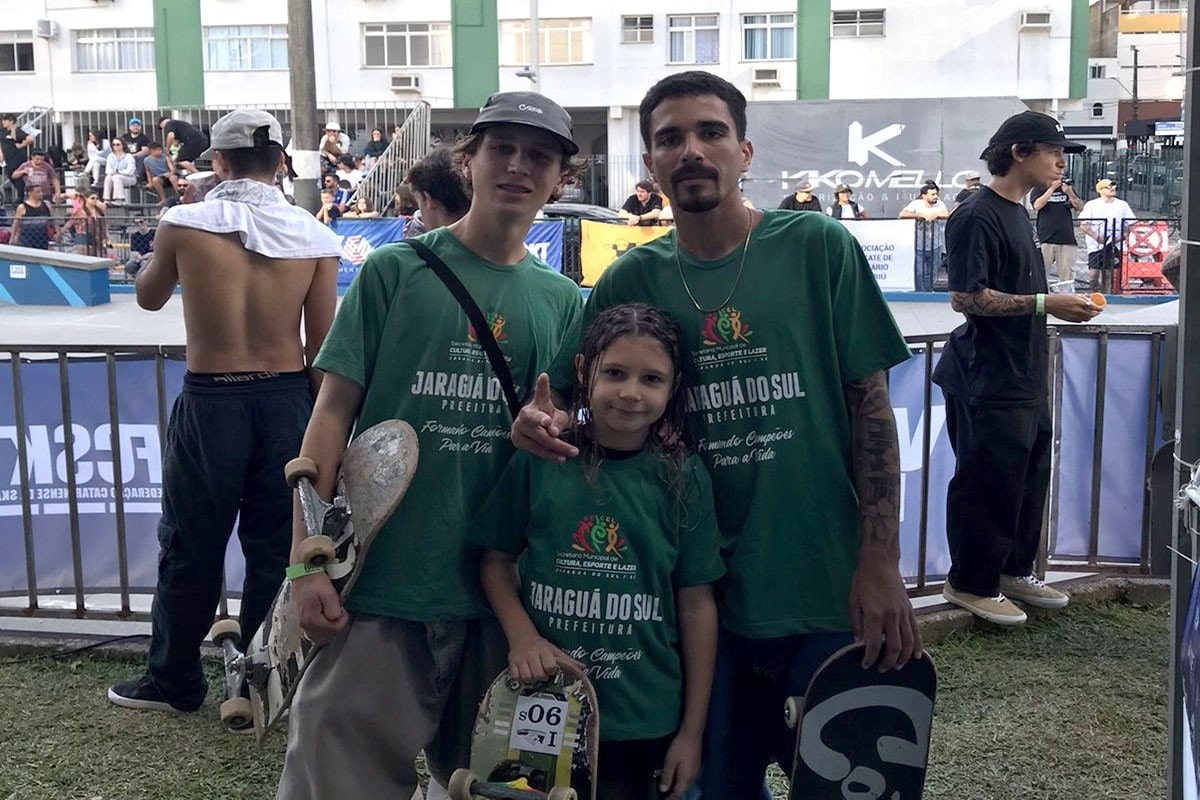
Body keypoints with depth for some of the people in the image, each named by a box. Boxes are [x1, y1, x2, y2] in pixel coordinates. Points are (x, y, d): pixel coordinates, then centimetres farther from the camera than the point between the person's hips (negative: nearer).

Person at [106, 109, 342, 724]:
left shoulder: (185, 223, -8)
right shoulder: (315, 237, -5)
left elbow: (148, 297, 11)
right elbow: (321, 349, -3)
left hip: (210, 401, -1)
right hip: (287, 399, 1)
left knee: (191, 547, 14)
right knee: (275, 548, 13)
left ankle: (173, 680, 28)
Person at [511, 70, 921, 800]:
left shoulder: (819, 248, -5)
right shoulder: (631, 282, 1)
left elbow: (870, 405, -5)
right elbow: (571, 397, 8)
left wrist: (881, 563, -10)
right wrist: (542, 418, -17)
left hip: (830, 584, -2)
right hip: (706, 595, 2)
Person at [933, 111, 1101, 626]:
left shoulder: (1016, 213, 14)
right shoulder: (977, 217, -16)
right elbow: (966, 297, -23)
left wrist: (1064, 305, 13)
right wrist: (1045, 304, -22)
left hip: (1023, 376, 10)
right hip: (987, 381, -10)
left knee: (1029, 476, 16)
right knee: (989, 483, -2)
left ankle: (1014, 570, 30)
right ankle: (971, 583, 12)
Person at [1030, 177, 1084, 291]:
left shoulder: (1066, 187, 15)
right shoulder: (1038, 188, 7)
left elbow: (1080, 207, 8)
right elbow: (1037, 205, -12)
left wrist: (1070, 193, -8)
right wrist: (1052, 188, -12)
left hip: (1066, 238, 3)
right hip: (1045, 239, -3)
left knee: (1067, 275, 2)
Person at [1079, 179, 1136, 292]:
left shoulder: (1122, 205, 8)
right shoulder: (1091, 205, 1)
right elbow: (1083, 225, -4)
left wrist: (1121, 237, -8)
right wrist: (1097, 237, -14)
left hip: (1114, 246, 2)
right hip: (1096, 245, -2)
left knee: (1108, 273, 3)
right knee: (1094, 272, -10)